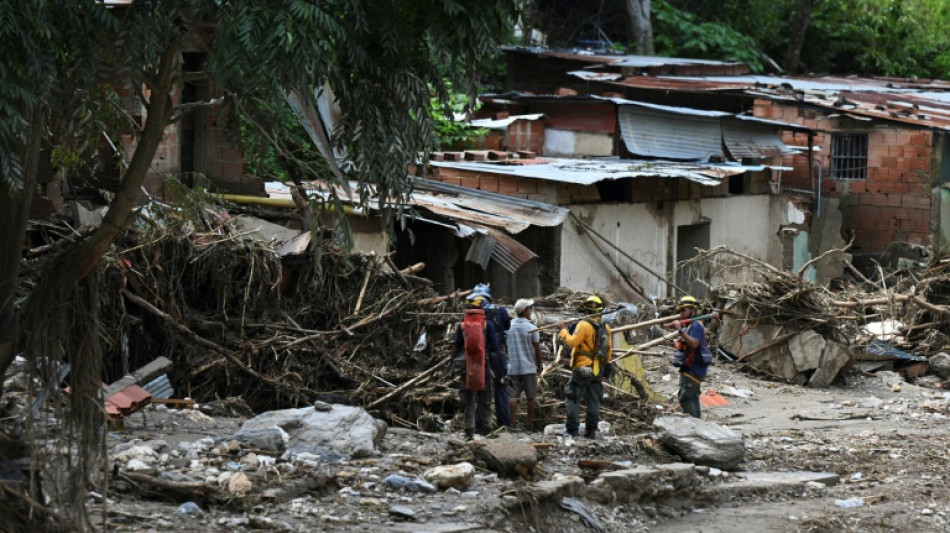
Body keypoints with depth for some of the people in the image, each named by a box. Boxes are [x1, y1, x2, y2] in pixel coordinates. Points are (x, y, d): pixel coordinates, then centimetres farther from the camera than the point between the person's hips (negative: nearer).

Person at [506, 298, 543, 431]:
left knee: (512, 396, 1)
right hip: (529, 368, -2)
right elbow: (537, 349, -4)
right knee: (531, 397, 8)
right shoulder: (532, 328, -8)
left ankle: (511, 423, -7)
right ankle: (529, 424, 11)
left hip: (512, 367, 2)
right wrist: (539, 366, 10)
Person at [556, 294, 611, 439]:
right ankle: (591, 431, 10)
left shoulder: (584, 325, -14)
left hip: (582, 369, -6)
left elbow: (572, 342, -19)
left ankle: (572, 430, -3)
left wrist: (562, 331, -8)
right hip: (597, 371, 6)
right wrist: (606, 364, 23)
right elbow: (608, 350, 13)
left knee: (573, 400, 0)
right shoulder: (606, 328, 7)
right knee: (593, 401, 10)